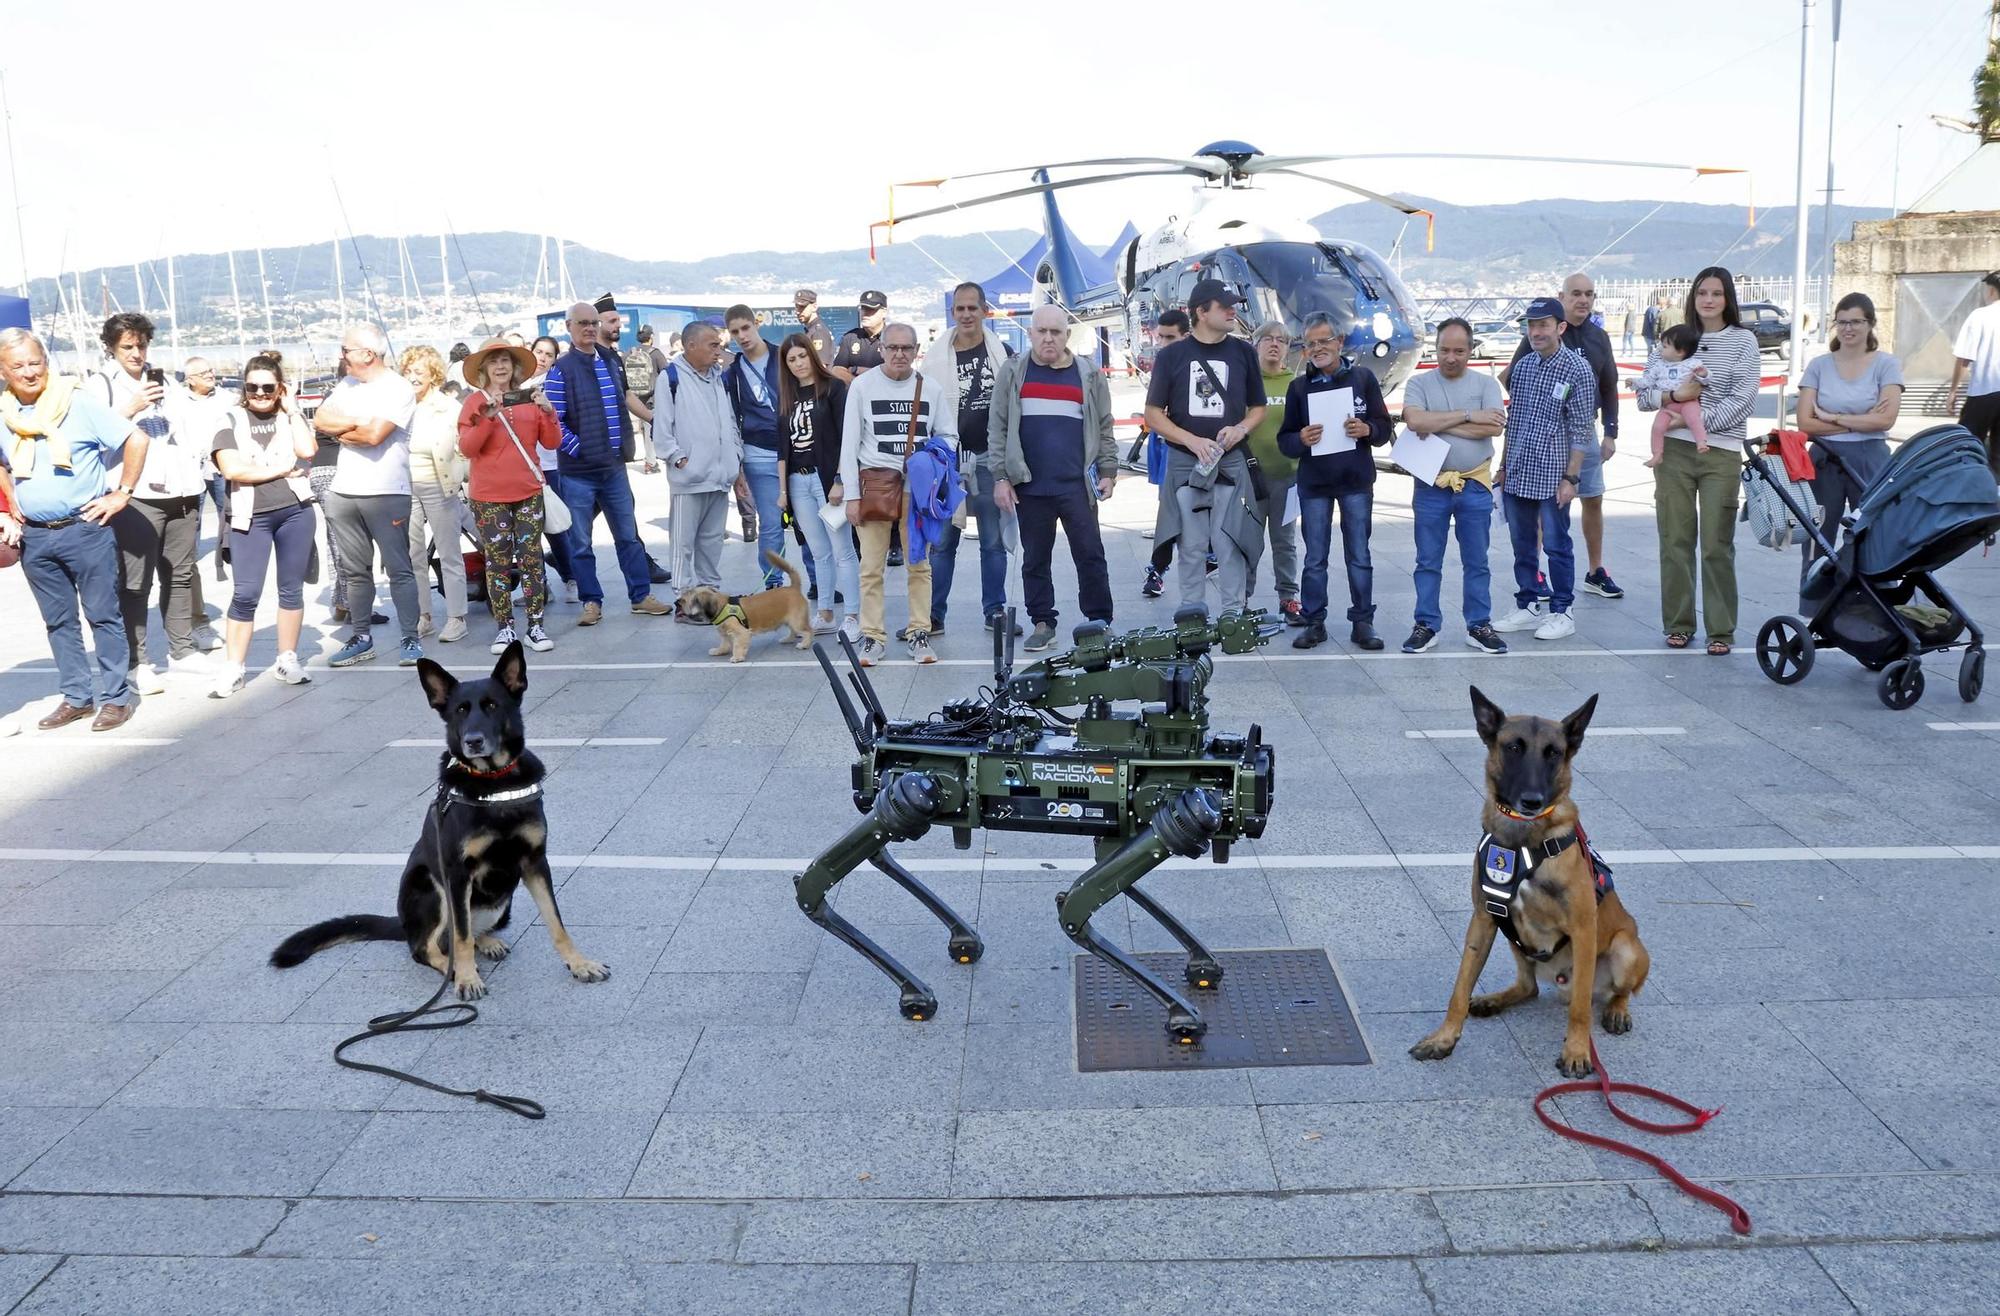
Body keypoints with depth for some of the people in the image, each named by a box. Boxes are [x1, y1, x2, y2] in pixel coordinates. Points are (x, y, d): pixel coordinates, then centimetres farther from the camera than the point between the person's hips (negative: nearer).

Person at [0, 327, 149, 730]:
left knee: (104, 615, 1)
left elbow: (136, 440, -9)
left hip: (85, 529, -5)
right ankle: (76, 697, 19)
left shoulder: (78, 402, -8)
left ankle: (117, 697, 8)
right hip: (35, 537, 5)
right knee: (58, 621, 10)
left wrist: (121, 493, -9)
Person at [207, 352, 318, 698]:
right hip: (251, 517, -2)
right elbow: (231, 469, -10)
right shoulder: (231, 420, 2)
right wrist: (281, 469, -8)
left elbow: (307, 451, -9)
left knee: (292, 589, 9)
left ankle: (287, 659, 20)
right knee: (246, 594, -4)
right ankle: (233, 669, 3)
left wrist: (291, 409, -3)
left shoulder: (290, 416, 10)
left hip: (296, 511, 2)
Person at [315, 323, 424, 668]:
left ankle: (410, 639, 2)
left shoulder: (397, 389, -8)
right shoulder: (346, 385, 15)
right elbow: (320, 420, 6)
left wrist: (340, 431, -1)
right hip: (343, 493, 7)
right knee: (355, 571, 11)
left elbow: (374, 434, -18)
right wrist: (357, 423, -8)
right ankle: (362, 638, 19)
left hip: (387, 494, -7)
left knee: (399, 569, -2)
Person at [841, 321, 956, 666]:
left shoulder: (929, 387, 7)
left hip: (917, 488, 1)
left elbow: (949, 435, 14)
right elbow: (849, 444, 2)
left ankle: (919, 634, 13)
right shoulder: (862, 385, 3)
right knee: (871, 567, -2)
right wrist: (852, 495, -3)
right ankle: (872, 637, 6)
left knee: (920, 564, 4)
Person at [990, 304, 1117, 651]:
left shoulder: (1089, 376, 8)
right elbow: (999, 429, 5)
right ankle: (1043, 623, 17)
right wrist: (1000, 478, -1)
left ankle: (1100, 622, 8)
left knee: (1090, 554, -1)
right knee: (1035, 559, 7)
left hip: (1077, 485, 0)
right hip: (1029, 485, 1)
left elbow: (1104, 429, 11)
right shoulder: (1012, 373, 7)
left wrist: (1108, 472, 2)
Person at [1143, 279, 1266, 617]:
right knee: (1192, 544, 3)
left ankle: (1234, 615, 2)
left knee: (1229, 542, -4)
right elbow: (1153, 413, 2)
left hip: (1231, 461, 1)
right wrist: (1192, 440, -13)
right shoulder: (1171, 355, 1)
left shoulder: (1243, 352, 7)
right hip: (1185, 462, -1)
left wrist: (1241, 428, -8)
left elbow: (1258, 407, 14)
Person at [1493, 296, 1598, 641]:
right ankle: (1528, 607, 23)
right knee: (1522, 545, 12)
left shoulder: (1578, 369, -7)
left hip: (1551, 476, -6)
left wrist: (1571, 477, -12)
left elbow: (1581, 429, -8)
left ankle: (1562, 613, 12)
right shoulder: (1521, 366, 10)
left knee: (1556, 545, 2)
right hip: (1516, 474, 6)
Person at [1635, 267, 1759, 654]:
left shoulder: (1743, 340, 4)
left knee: (1717, 546, -1)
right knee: (1675, 541, 5)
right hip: (1674, 451, 2)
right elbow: (1643, 396, 6)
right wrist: (1674, 395, -13)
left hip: (1721, 452, -2)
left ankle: (1721, 631, 6)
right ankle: (1679, 624, 15)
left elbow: (1742, 400, -5)